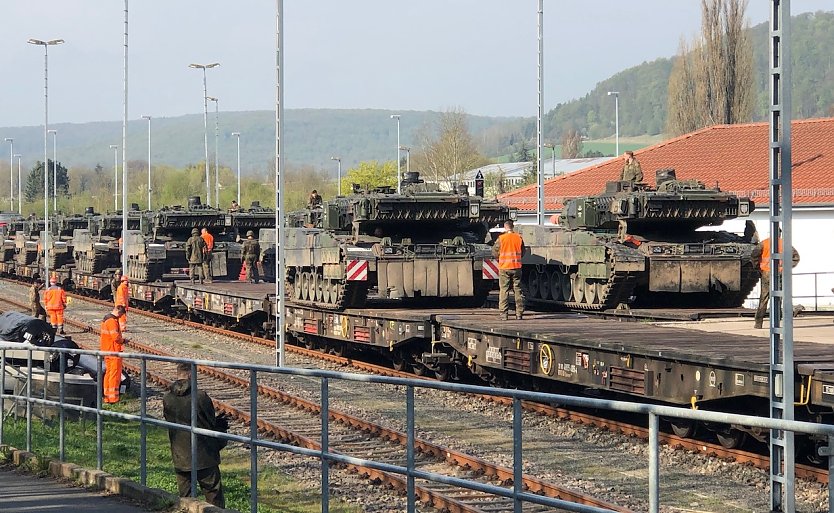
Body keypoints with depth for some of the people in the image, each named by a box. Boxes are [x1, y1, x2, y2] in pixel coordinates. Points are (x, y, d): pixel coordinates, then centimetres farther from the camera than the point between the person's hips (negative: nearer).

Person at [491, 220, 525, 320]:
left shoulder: (501, 238, -7)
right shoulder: (519, 238, 1)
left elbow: (494, 252, -1)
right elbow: (523, 252, 11)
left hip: (504, 267, -2)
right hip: (517, 267, 2)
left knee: (504, 290, 2)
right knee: (518, 290, 8)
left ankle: (503, 314, -2)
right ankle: (519, 313, 8)